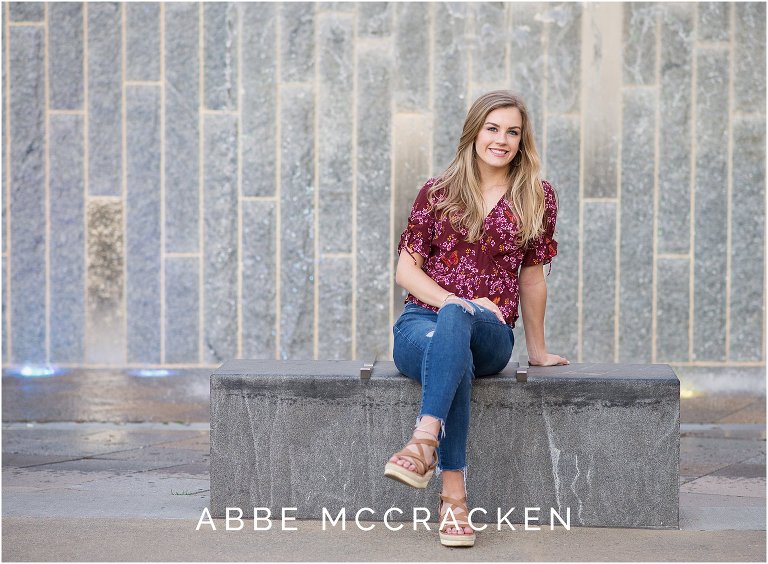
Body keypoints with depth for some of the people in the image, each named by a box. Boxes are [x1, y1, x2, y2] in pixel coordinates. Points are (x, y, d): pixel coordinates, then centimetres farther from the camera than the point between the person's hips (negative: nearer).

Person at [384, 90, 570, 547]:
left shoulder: (538, 197, 9)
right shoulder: (437, 193, 10)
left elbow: (532, 275, 16)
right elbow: (406, 269, 6)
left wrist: (538, 350, 21)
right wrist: (454, 299, -12)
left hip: (490, 336, 0)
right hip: (420, 323, 1)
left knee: (455, 321, -40)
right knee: (452, 354, -39)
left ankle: (424, 444, -55)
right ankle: (454, 495, -46)